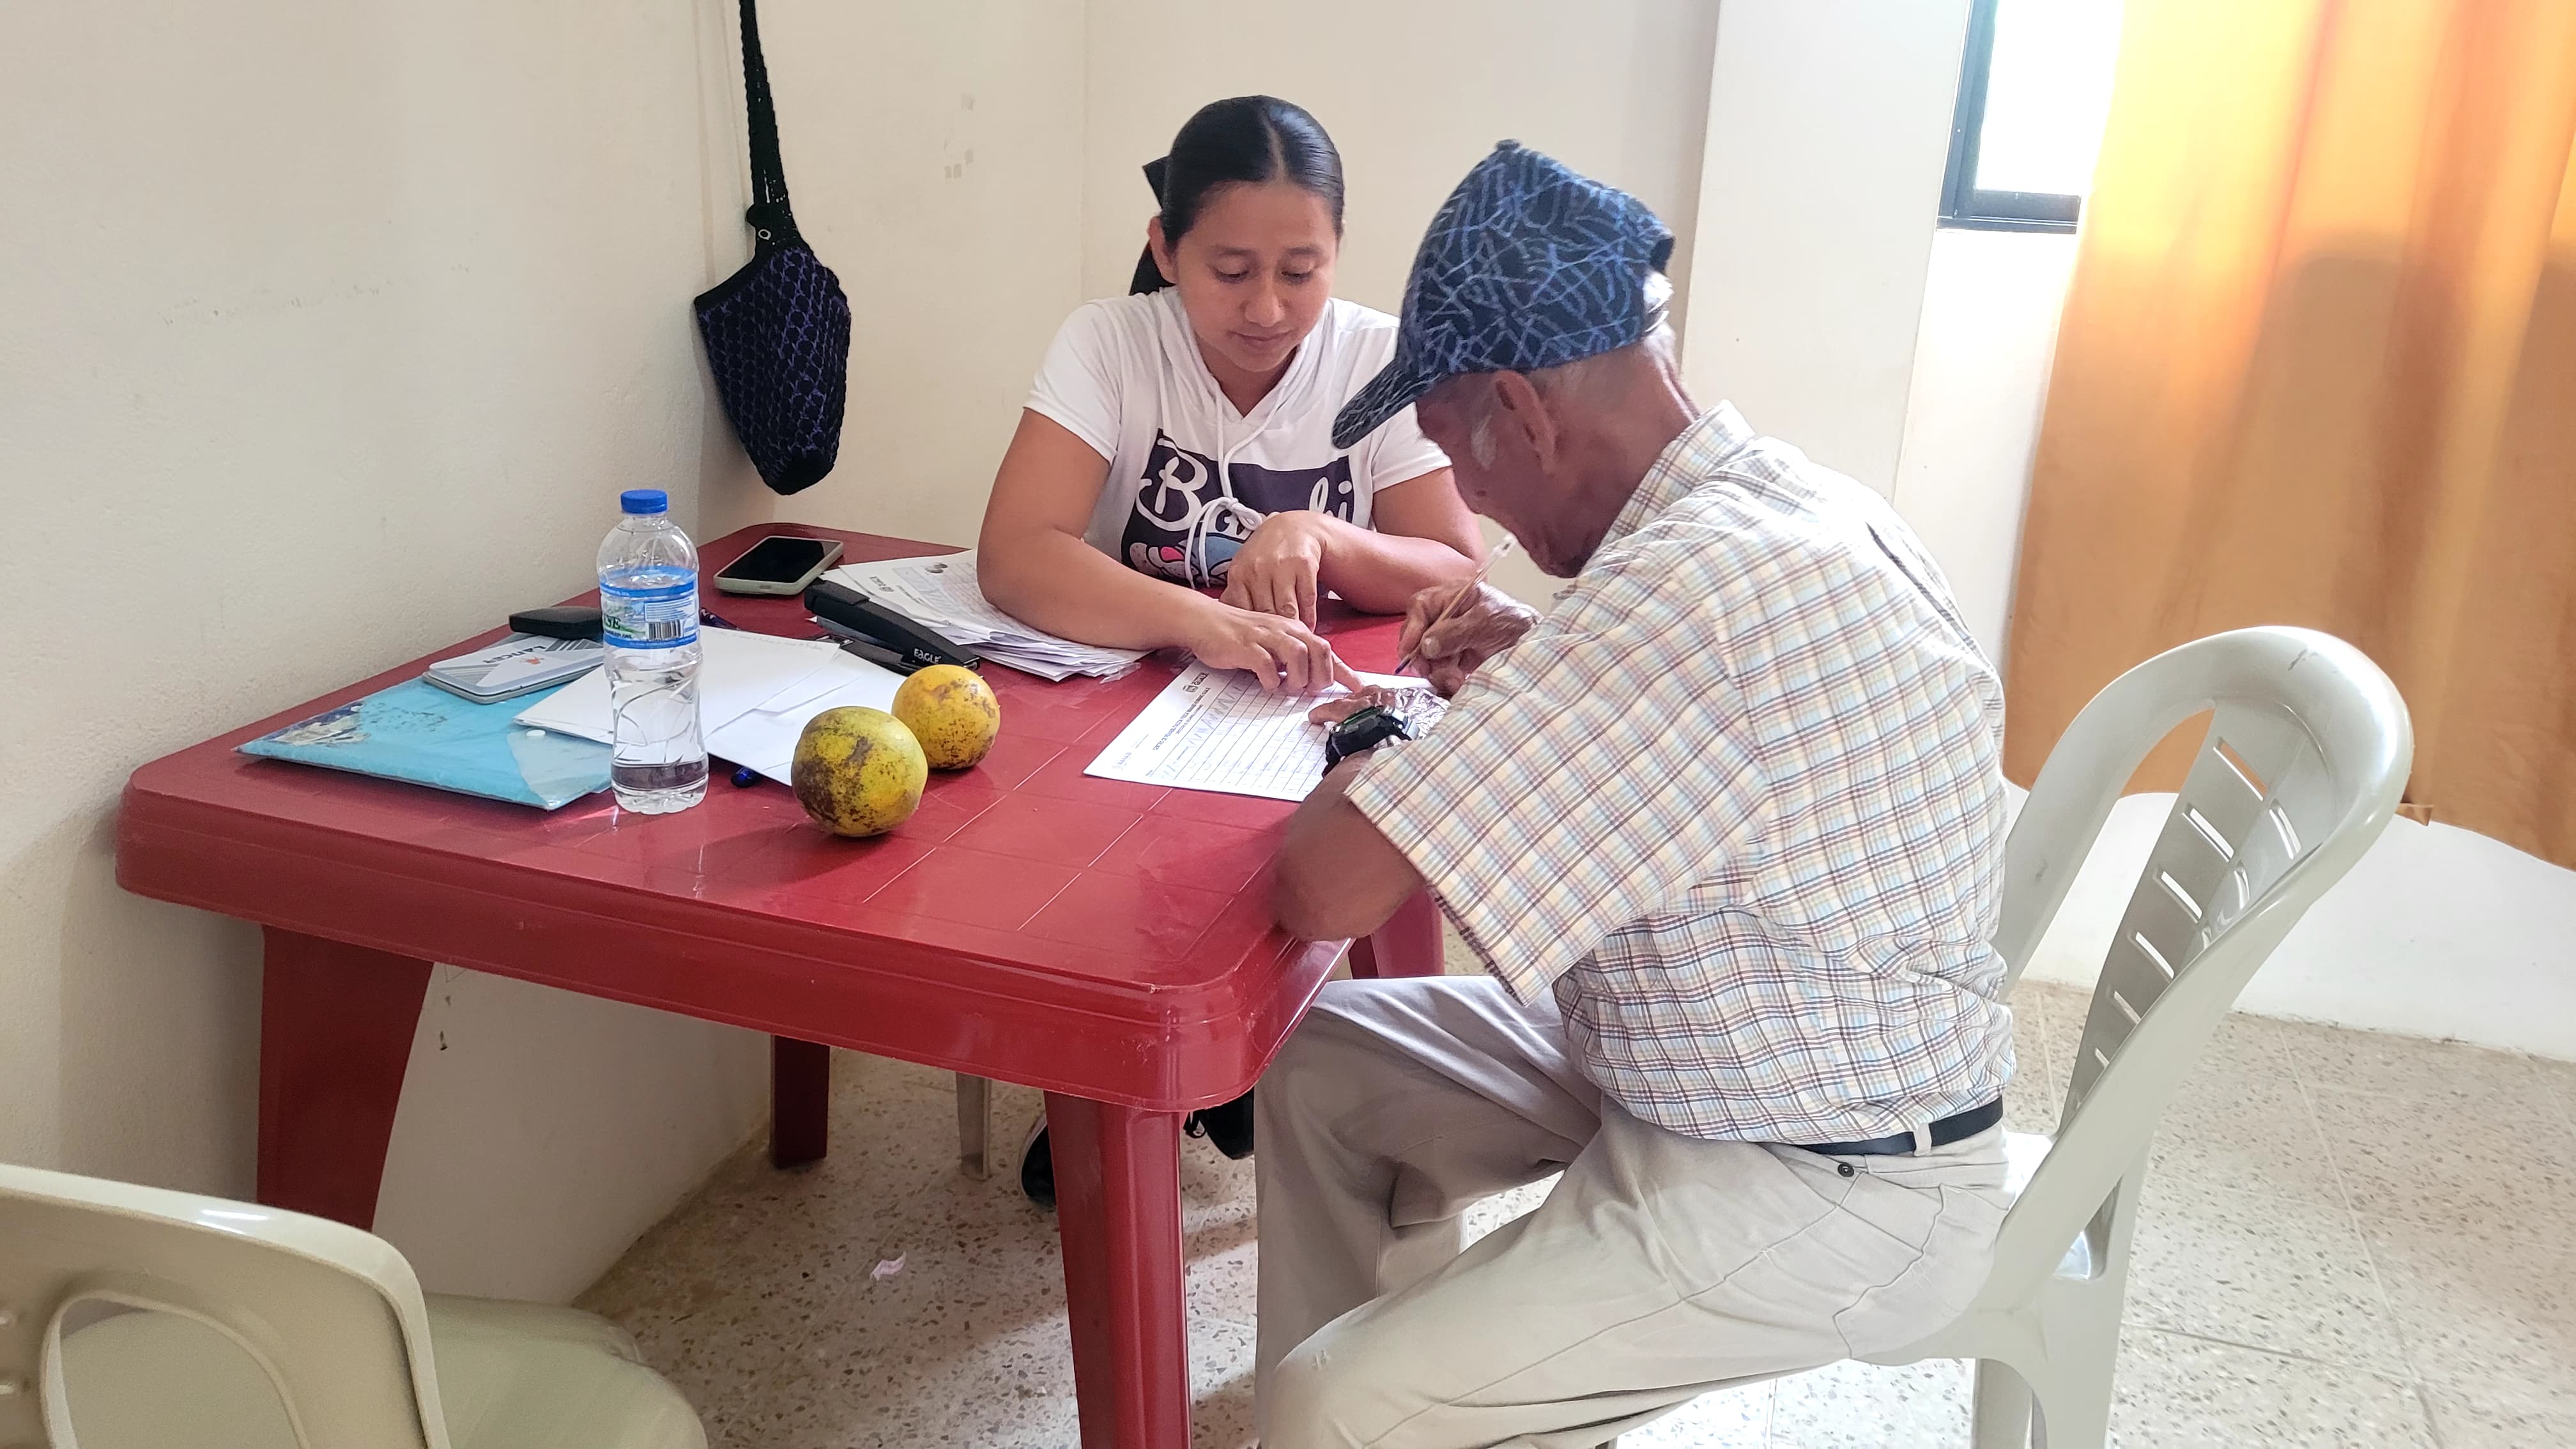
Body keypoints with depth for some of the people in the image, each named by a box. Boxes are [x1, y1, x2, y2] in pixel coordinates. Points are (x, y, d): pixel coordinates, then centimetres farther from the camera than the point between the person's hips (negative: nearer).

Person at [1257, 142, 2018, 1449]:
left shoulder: (1687, 592, -32)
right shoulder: (1795, 496, -1)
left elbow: (1325, 887, -32)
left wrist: (1361, 776, -10)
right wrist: (1544, 665, 6)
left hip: (1822, 1194, -10)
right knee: (1316, 1060, 12)